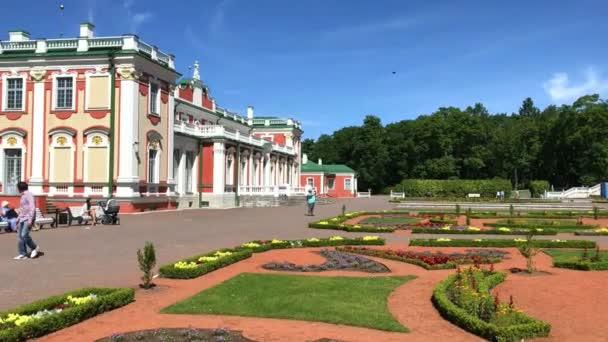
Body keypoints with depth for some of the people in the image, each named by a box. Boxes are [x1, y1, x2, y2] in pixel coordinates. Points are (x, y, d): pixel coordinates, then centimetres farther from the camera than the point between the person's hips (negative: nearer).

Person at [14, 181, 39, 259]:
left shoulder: (29, 195, -10)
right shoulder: (23, 196, 19)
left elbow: (32, 208, -18)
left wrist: (30, 219, -25)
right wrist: (18, 220, 22)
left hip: (28, 219, -9)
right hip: (22, 219, 9)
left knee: (24, 235, -19)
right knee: (20, 236, 2)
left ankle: (35, 248, 0)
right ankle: (23, 254, 4)